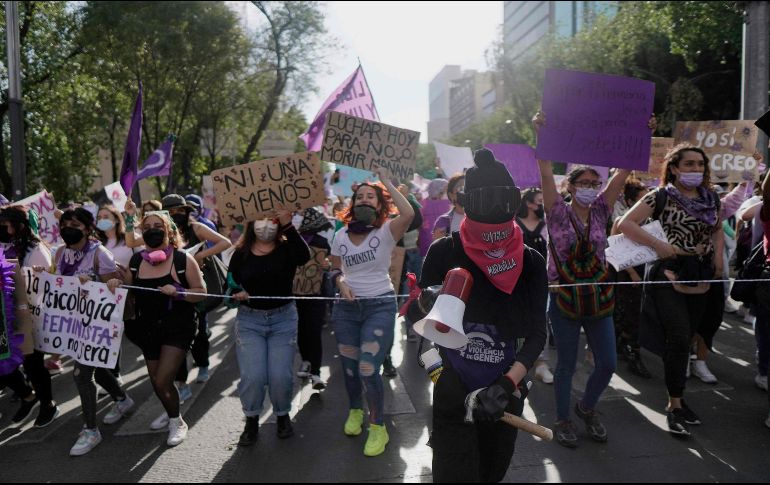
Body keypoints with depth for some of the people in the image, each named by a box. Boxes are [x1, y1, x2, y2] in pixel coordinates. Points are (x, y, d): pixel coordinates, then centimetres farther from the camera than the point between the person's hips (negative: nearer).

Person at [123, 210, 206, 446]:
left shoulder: (183, 259, -11)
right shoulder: (136, 261, 2)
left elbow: (201, 292, -9)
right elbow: (128, 292, 14)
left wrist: (177, 292, -26)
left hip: (178, 328, -5)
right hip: (148, 328, 5)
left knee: (162, 381, -10)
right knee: (157, 381, 16)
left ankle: (176, 422, 17)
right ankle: (171, 412, 46)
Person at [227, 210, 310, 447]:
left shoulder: (286, 249, -4)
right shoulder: (241, 253, 1)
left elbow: (304, 256, -27)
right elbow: (230, 285, 7)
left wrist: (288, 224, -31)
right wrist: (234, 294, -16)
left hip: (284, 319, -1)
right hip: (249, 320, 1)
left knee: (281, 376, -3)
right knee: (252, 377, -6)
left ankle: (283, 415, 27)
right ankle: (251, 421, 21)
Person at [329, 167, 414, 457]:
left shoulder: (386, 231, -9)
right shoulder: (341, 235, 4)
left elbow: (409, 213, -30)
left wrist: (386, 182, -20)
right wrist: (341, 283, -8)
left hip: (380, 306, -4)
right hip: (347, 307, 4)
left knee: (368, 369, -11)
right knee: (349, 366, 15)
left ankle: (378, 427, 12)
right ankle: (355, 411, 44)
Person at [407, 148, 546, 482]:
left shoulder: (530, 262, -5)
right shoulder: (446, 252, -11)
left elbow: (536, 334, -6)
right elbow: (417, 313, 0)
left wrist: (507, 384, -20)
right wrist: (428, 305, -23)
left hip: (506, 393, 3)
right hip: (453, 393, -3)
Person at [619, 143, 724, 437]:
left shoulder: (711, 198, 11)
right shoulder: (661, 197, -7)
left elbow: (717, 229, 26)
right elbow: (625, 223, -13)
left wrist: (718, 256, 8)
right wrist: (658, 245, -18)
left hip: (701, 280, 6)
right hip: (671, 276, -5)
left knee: (684, 340, 12)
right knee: (679, 339, -10)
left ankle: (677, 398, 25)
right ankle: (675, 405, 3)